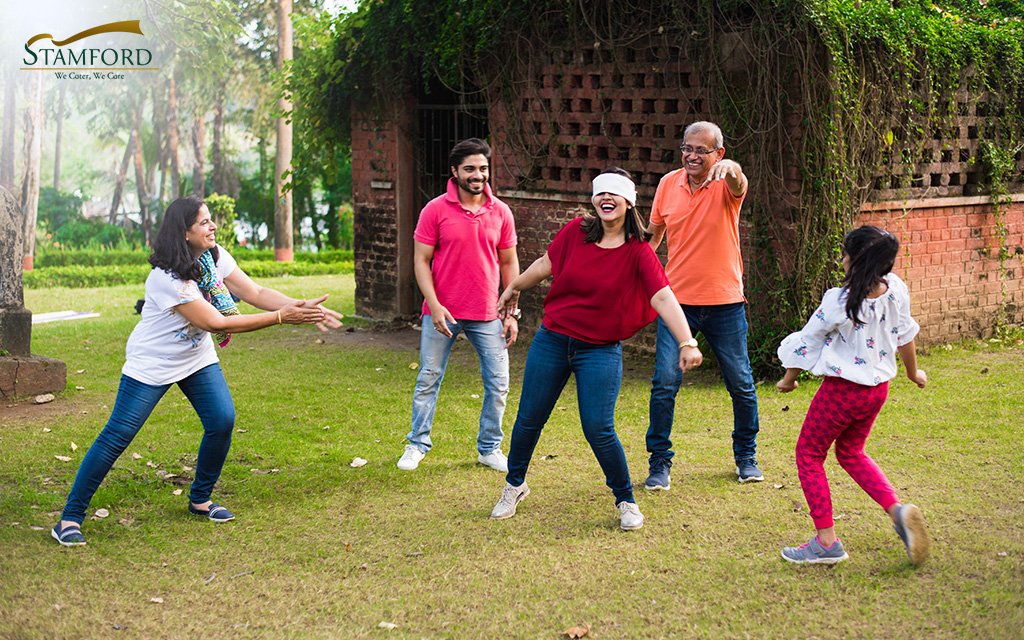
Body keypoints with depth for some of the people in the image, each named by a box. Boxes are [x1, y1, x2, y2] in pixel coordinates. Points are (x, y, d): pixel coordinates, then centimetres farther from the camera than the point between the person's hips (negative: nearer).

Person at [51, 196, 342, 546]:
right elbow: (215, 323, -31)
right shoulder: (167, 278, -31)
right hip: (152, 363, -7)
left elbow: (254, 293, -8)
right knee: (117, 435, -7)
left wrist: (302, 307, -25)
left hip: (197, 358, 7)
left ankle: (200, 499, 15)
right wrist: (281, 317, -31)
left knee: (222, 420, -6)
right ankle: (70, 517, 2)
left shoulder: (215, 256, -8)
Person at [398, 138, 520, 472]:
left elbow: (509, 263, 8)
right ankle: (417, 444, 21)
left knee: (498, 383, 3)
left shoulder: (501, 212, 2)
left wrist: (512, 313, 3)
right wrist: (434, 305, -14)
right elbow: (421, 261, -4)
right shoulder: (435, 210, -6)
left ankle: (489, 448, 19)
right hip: (442, 313, -2)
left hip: (487, 314, 2)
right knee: (428, 379, 6)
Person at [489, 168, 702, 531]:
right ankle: (514, 486, 36)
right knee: (529, 420, 10)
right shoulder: (576, 232, -4)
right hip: (552, 340, 3)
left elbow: (663, 298, -23)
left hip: (601, 350, -3)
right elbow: (546, 265, 14)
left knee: (598, 430, -11)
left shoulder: (638, 252, -12)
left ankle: (626, 501, 11)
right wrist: (514, 288, 28)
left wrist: (687, 342, -35)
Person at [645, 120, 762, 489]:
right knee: (664, 382, -8)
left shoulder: (725, 184, -9)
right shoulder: (668, 184, 1)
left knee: (741, 385, 9)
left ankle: (746, 457, 29)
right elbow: (653, 233, 15)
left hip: (725, 301, -1)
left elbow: (738, 187, -35)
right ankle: (660, 463, 5)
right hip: (677, 299, 1)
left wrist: (732, 169, -57)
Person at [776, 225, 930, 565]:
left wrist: (789, 379, 9)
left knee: (809, 454, 9)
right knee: (851, 452, 26)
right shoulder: (896, 290, -6)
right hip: (878, 387, 7)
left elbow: (806, 342, -9)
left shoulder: (839, 302, -23)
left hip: (842, 390, -7)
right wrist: (913, 372, 29)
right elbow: (905, 335, 11)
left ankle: (826, 541, 7)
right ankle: (897, 509, 6)